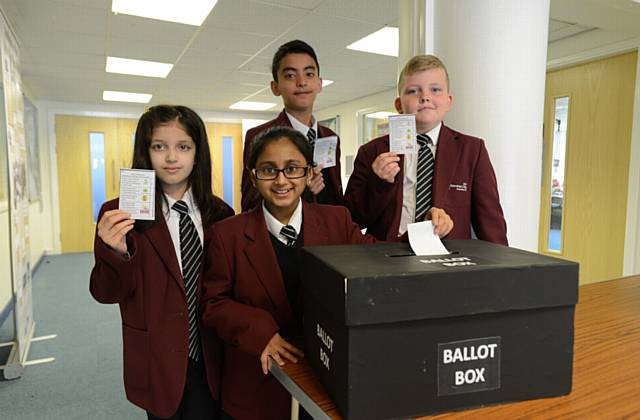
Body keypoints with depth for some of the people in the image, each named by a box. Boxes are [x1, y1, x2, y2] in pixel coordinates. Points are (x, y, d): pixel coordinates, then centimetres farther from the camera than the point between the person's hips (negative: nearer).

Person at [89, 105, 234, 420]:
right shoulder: (121, 215, -13)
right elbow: (106, 294, -8)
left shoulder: (219, 214, -3)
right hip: (159, 359, -2)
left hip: (211, 358, 2)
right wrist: (117, 252, -27)